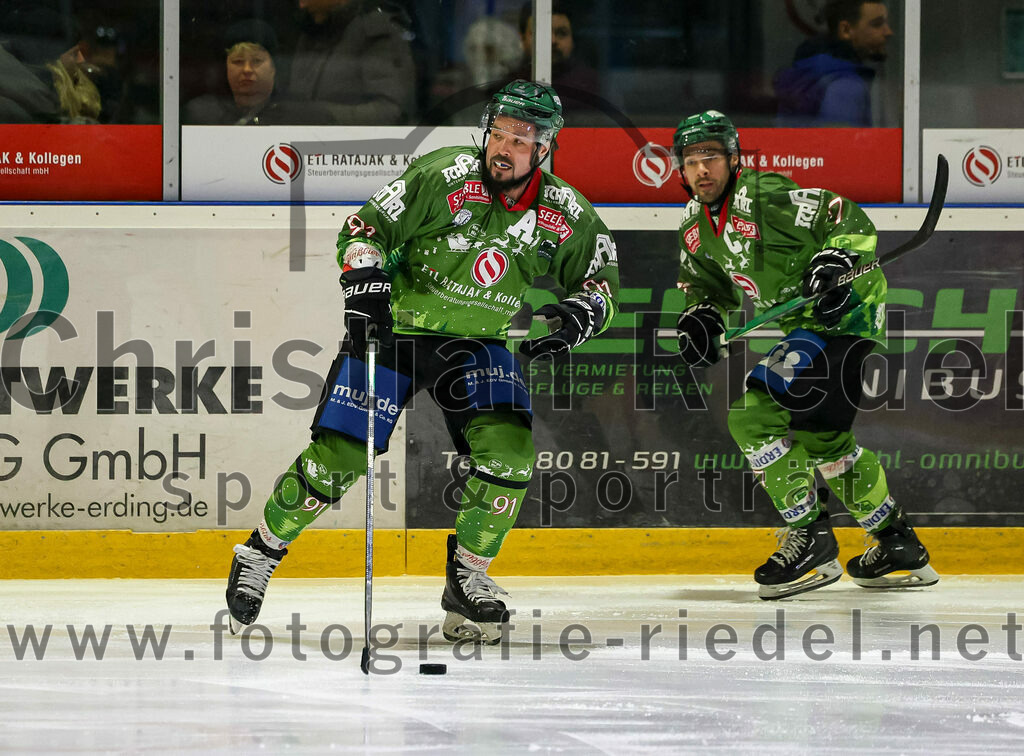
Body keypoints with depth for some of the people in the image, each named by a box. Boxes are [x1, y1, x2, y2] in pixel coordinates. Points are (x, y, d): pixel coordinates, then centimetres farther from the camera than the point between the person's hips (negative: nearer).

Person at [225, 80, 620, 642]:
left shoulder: (563, 215, -8)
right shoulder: (443, 176, -19)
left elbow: (602, 278, 4)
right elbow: (365, 229, -14)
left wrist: (579, 314, -17)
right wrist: (364, 283, -30)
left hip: (477, 344, 3)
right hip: (394, 328, -3)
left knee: (509, 446, -20)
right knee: (339, 455, -9)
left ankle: (466, 578, -1)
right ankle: (261, 551, 14)